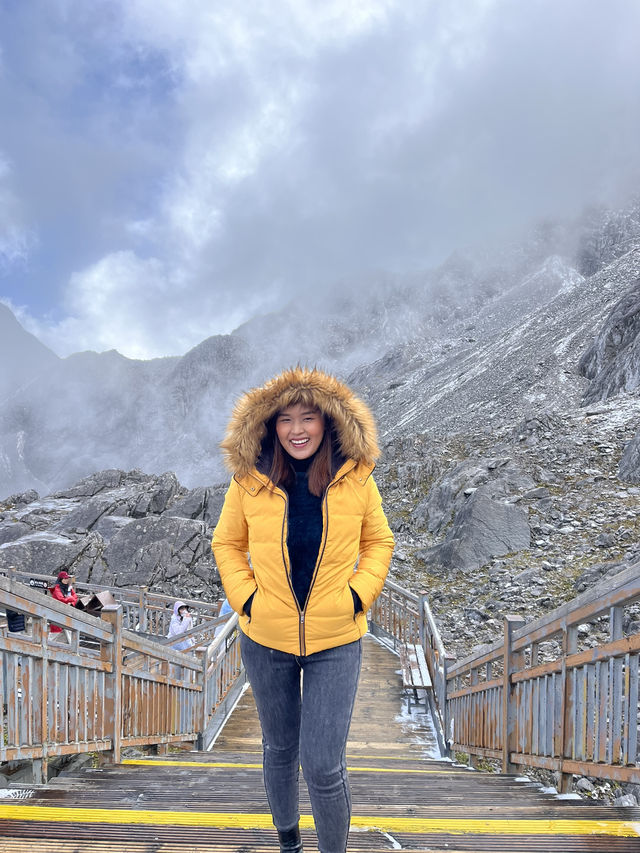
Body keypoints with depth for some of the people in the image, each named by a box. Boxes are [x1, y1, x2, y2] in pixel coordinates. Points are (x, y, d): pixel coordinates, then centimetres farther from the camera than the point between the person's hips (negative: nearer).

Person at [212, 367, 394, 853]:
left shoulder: (355, 478, -8)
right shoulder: (250, 481, -8)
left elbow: (379, 542, 6)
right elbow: (227, 544, 7)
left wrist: (359, 595, -7)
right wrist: (245, 597, -5)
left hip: (336, 643, -1)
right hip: (266, 640, 2)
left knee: (323, 766, -8)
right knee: (280, 749, 20)